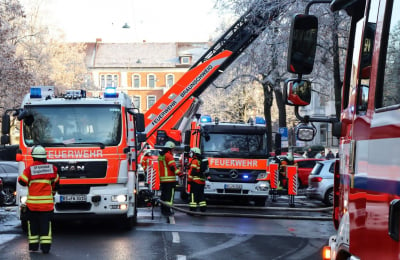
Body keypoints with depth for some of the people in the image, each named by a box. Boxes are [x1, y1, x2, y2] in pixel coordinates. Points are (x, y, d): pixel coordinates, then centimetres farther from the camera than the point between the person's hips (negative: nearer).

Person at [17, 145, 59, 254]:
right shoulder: (51, 168, 0)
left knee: (33, 224, 12)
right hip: (47, 202, 1)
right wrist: (53, 193, 30)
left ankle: (33, 245, 15)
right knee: (46, 224, 2)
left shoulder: (29, 169, -8)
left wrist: (20, 177, 16)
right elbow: (55, 182, 12)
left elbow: (22, 181, -8)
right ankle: (45, 246, -3)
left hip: (32, 202, 0)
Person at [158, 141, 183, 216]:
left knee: (164, 194, 15)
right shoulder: (168, 155, -12)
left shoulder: (160, 155, 16)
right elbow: (173, 167, -19)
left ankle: (163, 210, 21)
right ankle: (167, 210, -12)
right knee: (169, 195, -8)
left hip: (162, 179, 9)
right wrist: (179, 173, -17)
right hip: (169, 179, -9)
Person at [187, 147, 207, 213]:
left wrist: (189, 179, -11)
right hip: (202, 181, 8)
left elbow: (192, 171, -15)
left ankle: (193, 209, -10)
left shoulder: (194, 161, -8)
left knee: (193, 195, -7)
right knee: (201, 195, 11)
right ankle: (203, 209, 10)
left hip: (195, 181, -8)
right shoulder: (201, 161, 18)